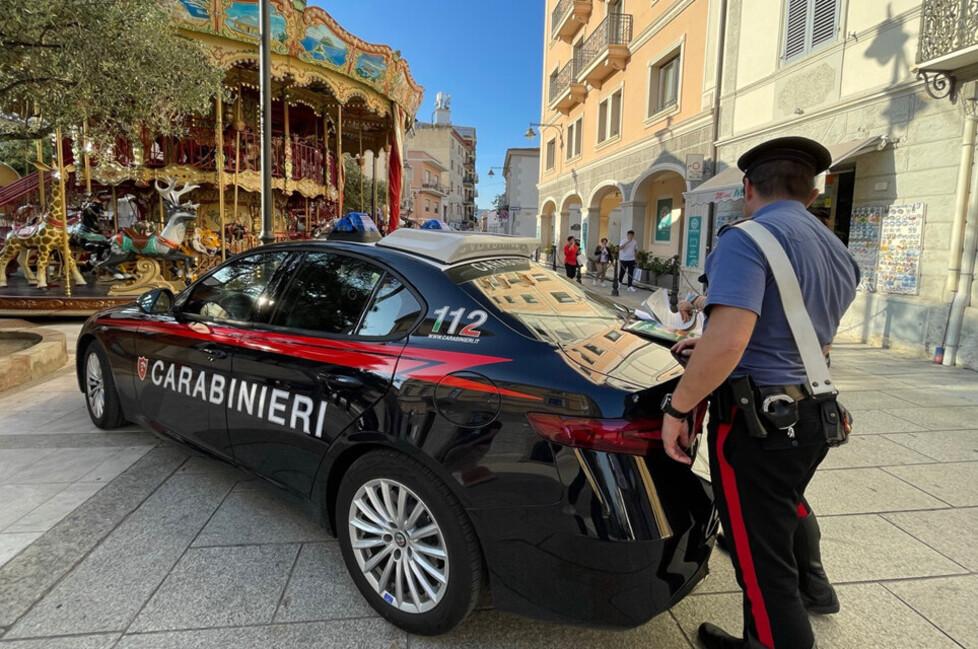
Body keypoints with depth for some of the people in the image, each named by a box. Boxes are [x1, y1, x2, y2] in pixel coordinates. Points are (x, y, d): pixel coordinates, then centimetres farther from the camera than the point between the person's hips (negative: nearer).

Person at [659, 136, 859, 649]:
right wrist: (709, 351, 21)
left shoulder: (747, 239, -17)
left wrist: (677, 408, -19)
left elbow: (727, 340, -30)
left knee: (761, 553, 8)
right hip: (813, 413, 10)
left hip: (756, 419, -10)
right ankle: (812, 588, 58)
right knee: (788, 501, 35)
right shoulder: (838, 253, 12)